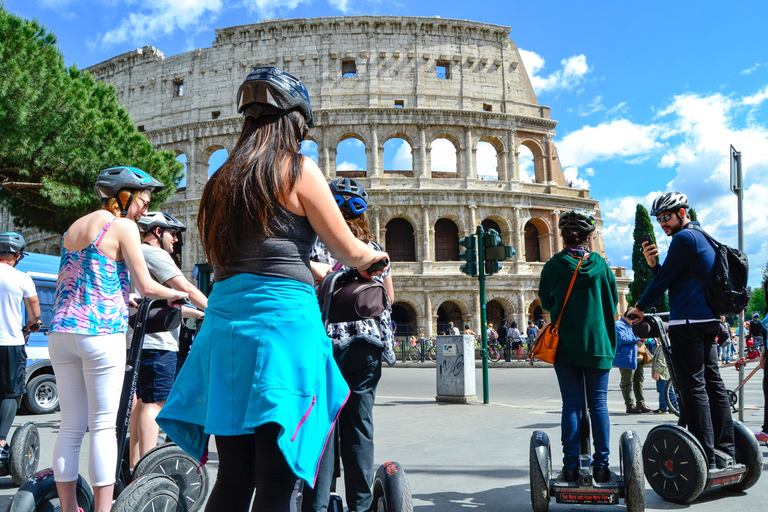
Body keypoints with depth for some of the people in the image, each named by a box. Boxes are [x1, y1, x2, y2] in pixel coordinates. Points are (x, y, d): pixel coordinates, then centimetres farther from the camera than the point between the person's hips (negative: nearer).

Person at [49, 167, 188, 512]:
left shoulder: (74, 227, 20)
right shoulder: (122, 226, -4)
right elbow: (146, 286, -6)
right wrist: (176, 294, 13)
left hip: (61, 332, 7)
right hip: (101, 332, -7)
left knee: (70, 428, 10)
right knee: (103, 426, -2)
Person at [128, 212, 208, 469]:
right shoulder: (154, 254, -8)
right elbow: (186, 289, -15)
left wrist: (199, 313, 24)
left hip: (142, 341, 11)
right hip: (157, 342, -11)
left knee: (142, 402, 13)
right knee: (154, 403, -10)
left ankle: (134, 466, 19)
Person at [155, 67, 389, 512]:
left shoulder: (225, 176, 17)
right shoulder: (298, 169, -1)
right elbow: (350, 252, 3)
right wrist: (378, 255, 26)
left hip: (224, 320, 7)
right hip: (283, 318, -7)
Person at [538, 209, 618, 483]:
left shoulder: (554, 265, -5)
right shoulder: (600, 263, -2)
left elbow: (545, 302, 5)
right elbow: (613, 301, 8)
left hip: (565, 344, 0)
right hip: (598, 343, 1)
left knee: (571, 404, 4)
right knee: (598, 403, 7)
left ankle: (571, 467, 5)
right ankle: (601, 465, 9)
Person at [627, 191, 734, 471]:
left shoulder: (685, 237, -10)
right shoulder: (701, 236, 22)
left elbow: (664, 279, -10)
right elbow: (671, 279, 20)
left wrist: (640, 307, 1)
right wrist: (653, 263, 4)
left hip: (688, 321, -10)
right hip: (708, 320, 10)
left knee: (693, 387, -9)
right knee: (713, 383, 12)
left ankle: (706, 459, -8)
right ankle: (726, 450, 18)